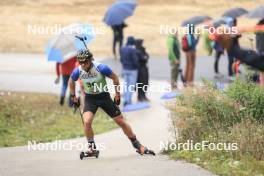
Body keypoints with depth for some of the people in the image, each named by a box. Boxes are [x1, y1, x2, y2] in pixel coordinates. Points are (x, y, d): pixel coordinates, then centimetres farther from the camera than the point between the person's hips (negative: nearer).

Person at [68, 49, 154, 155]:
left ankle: (137, 145, 18)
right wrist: (73, 96, 10)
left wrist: (117, 94, -3)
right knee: (87, 122, -23)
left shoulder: (101, 68, -24)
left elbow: (115, 78, -7)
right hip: (90, 98, 1)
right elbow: (71, 81, 7)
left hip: (104, 96, -1)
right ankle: (92, 147, -3)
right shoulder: (78, 71, -16)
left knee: (121, 121, 3)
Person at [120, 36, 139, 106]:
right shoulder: (133, 49, -20)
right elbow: (135, 60, -19)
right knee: (131, 86, -1)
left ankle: (125, 100, 15)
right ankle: (128, 100, -6)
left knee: (126, 84, 14)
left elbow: (121, 59, 9)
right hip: (132, 70, -7)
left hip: (125, 69, 7)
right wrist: (137, 66, -2)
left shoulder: (123, 49, 2)